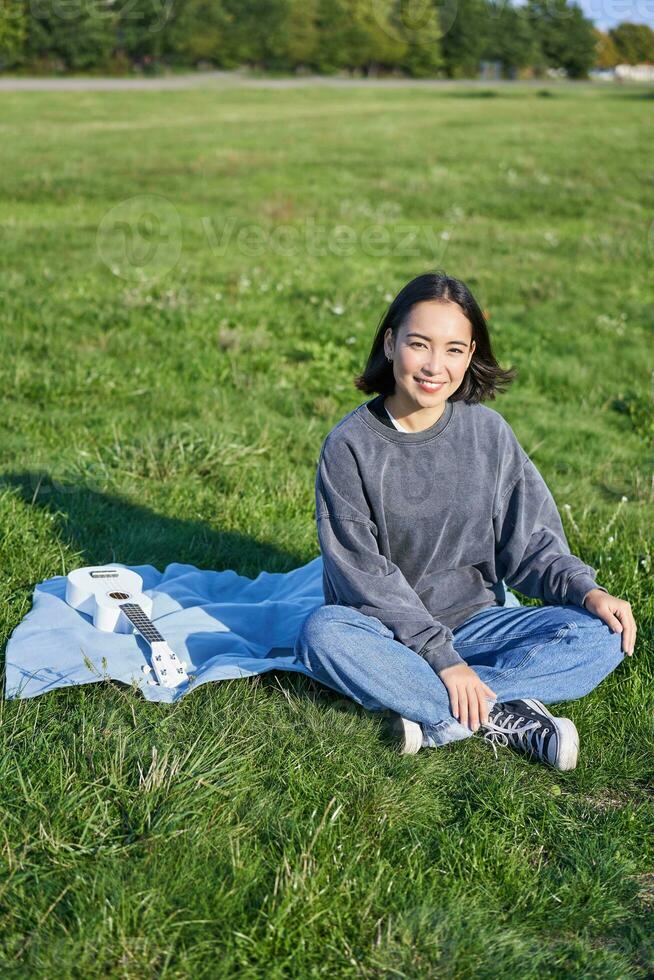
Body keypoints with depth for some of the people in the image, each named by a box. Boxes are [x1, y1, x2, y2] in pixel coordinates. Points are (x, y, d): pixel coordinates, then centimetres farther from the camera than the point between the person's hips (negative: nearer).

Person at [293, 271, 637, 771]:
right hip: (387, 630, -2)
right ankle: (501, 717, -28)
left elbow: (530, 541, 2)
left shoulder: (488, 432, -1)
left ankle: (434, 718, -26)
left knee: (603, 634, -19)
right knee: (322, 633, -35)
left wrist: (587, 589, -17)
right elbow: (364, 574, -15)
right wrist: (441, 658, -22)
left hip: (476, 621, 3)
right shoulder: (350, 444, -11)